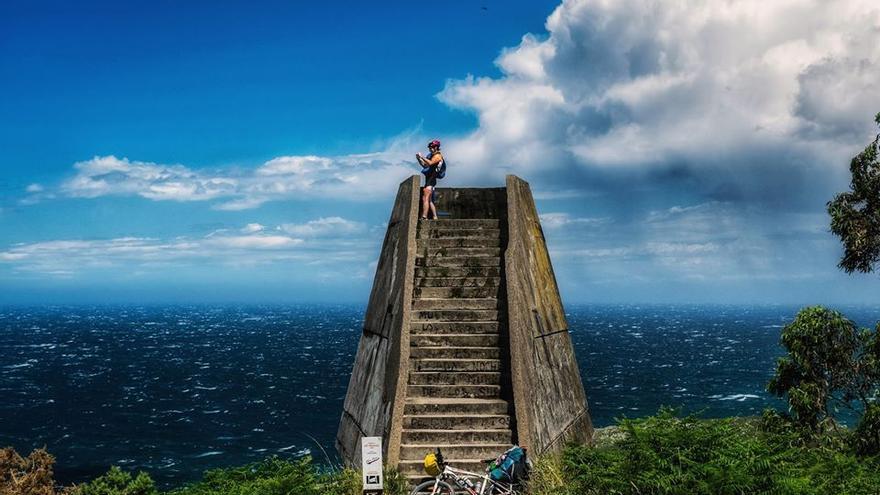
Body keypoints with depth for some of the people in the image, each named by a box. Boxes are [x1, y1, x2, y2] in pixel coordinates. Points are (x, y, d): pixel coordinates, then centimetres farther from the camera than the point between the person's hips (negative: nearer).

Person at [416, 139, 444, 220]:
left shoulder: (438, 156, -6)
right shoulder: (432, 156, 21)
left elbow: (430, 163, -23)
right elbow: (424, 165, 22)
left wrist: (422, 157, -18)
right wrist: (419, 159, 8)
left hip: (431, 179, -10)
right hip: (428, 179, 10)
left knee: (425, 199, -19)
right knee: (430, 200, 12)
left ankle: (424, 217, -26)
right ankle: (435, 217, 14)